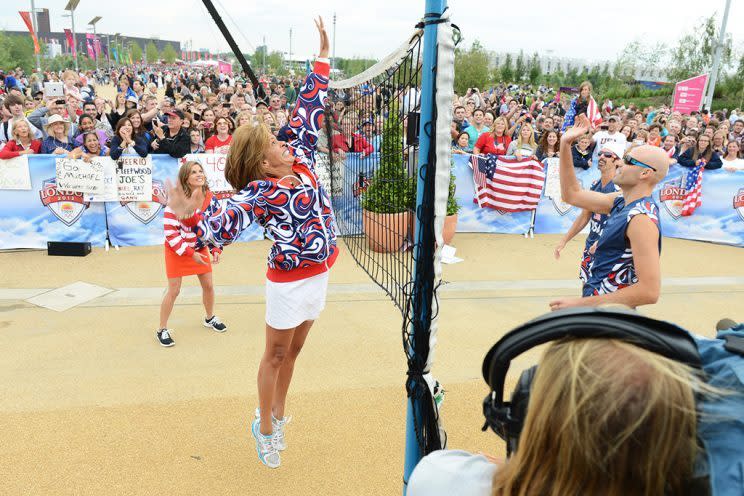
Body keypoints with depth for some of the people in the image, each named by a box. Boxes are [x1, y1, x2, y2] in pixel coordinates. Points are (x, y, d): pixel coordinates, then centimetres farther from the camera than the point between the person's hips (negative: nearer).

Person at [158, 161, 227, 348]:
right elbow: (170, 233, -23)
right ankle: (162, 330, 16)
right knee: (174, 290, -1)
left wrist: (216, 249, -11)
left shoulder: (211, 199, -11)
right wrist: (190, 254, -23)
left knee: (208, 285, 11)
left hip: (200, 248, 5)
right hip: (177, 250, -5)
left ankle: (210, 318, 37)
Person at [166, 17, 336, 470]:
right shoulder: (258, 192, -19)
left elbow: (310, 108, 4)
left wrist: (324, 53, 5)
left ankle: (277, 416, 39)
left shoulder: (301, 157, 0)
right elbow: (223, 225, -32)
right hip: (290, 280, -7)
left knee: (293, 351, 20)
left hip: (318, 273, 7)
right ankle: (265, 428, 30)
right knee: (276, 354, 11)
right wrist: (191, 217, -52)